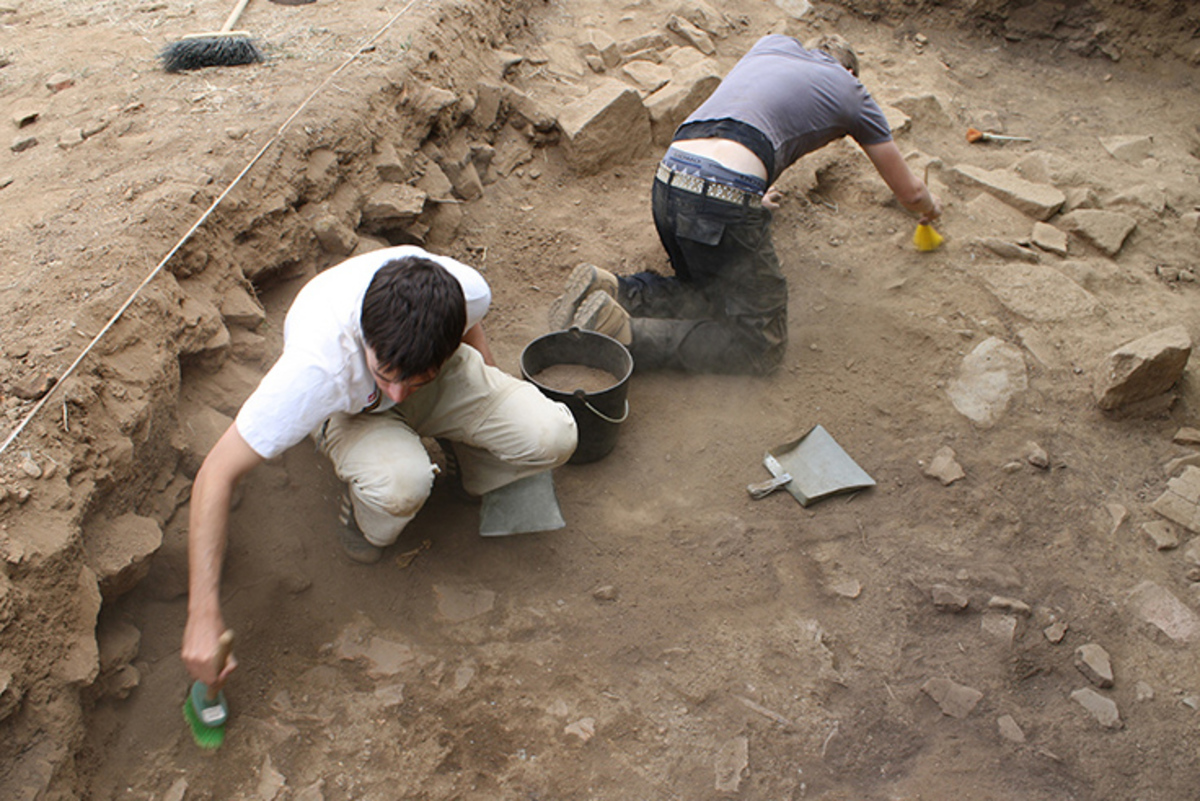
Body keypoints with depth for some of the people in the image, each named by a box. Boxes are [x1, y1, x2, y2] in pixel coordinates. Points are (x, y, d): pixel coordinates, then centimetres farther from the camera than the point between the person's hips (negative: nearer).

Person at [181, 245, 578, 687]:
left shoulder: (467, 291, -33)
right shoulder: (316, 366, -42)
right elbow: (216, 474, -34)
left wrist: (495, 409, 4)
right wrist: (204, 616, -35)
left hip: (448, 382, 3)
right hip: (351, 408, -3)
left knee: (553, 436, -23)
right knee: (400, 484, -38)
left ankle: (470, 465, 11)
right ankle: (365, 515, 0)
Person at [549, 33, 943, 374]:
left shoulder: (772, 43, 31)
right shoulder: (848, 88, 19)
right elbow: (909, 192, 28)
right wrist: (930, 206, 51)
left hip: (667, 181, 7)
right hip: (725, 195, -7)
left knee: (713, 296, 23)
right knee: (761, 345, 2)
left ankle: (612, 291, 0)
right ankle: (625, 335, -17)